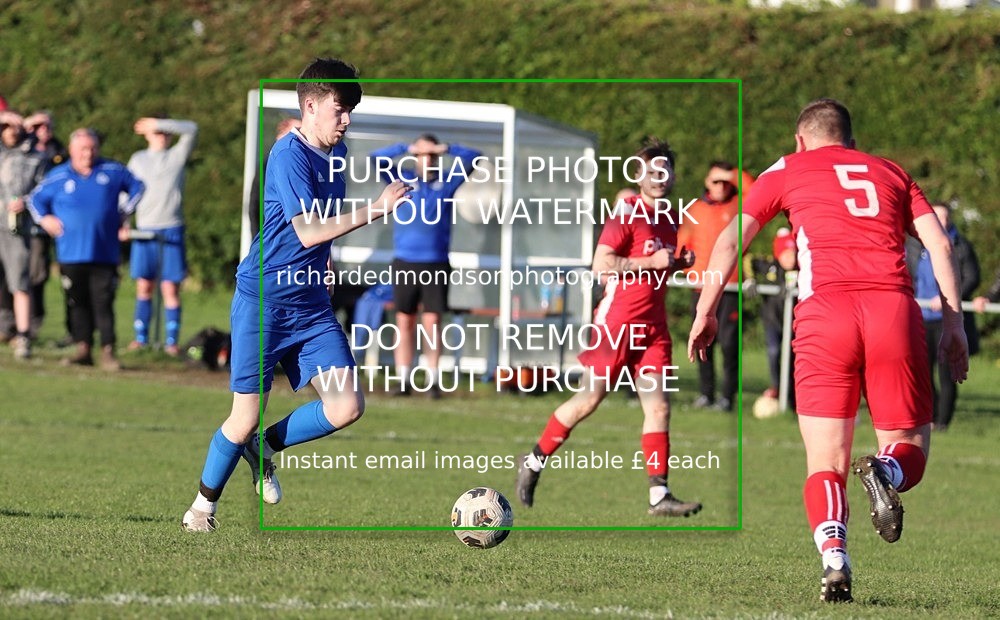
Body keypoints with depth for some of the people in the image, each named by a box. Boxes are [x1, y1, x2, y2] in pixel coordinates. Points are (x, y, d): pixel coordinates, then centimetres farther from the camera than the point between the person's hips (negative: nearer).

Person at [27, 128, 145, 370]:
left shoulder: (112, 171, 6)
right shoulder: (58, 176, 4)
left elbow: (137, 187, 20)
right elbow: (35, 199, 17)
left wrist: (124, 212, 11)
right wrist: (44, 219, 3)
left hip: (105, 253, -1)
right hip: (71, 255, 1)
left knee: (103, 302, -5)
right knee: (78, 302, 4)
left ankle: (108, 350, -5)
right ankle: (83, 348, 9)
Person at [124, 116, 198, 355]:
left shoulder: (177, 156, 9)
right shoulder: (138, 159, 15)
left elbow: (191, 129, -4)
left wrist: (158, 123, -9)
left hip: (172, 230, -2)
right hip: (144, 230, 2)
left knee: (171, 288, -5)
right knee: (144, 285, 3)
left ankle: (172, 340, -4)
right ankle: (141, 337, 9)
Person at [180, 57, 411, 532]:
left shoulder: (337, 153, 9)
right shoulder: (289, 154, -16)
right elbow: (308, 232, -25)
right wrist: (377, 209, -27)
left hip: (311, 305, 7)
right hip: (263, 302, -7)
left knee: (347, 407, -8)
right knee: (246, 417, -3)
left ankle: (265, 447, 16)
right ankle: (204, 505, 19)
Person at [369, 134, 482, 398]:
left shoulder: (447, 180, 8)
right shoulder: (402, 179, 6)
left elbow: (474, 157, 5)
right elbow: (375, 158, -1)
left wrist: (446, 148, -7)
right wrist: (407, 148, -8)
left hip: (436, 264, 0)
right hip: (405, 262, 0)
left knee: (432, 322, -3)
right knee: (405, 322, 1)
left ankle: (433, 380, 1)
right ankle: (403, 381, 4)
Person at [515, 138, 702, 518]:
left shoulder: (668, 222, 15)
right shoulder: (627, 215, -10)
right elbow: (601, 265, -18)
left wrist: (677, 264, 9)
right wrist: (651, 262, -19)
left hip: (652, 329, 7)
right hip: (617, 323, -7)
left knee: (658, 407, -4)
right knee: (589, 401, 0)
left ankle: (659, 495, -5)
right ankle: (534, 461, 18)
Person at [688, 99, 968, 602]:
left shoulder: (788, 170, 21)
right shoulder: (891, 173, 27)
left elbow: (729, 243, 12)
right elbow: (939, 245, 15)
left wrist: (705, 313, 14)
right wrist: (953, 324, 12)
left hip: (825, 310, -1)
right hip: (894, 309, 1)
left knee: (825, 462, 5)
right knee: (910, 448, 11)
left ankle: (834, 559, -23)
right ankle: (886, 471, -27)